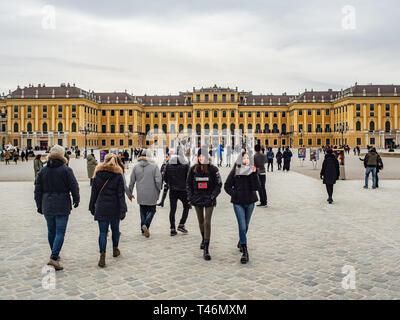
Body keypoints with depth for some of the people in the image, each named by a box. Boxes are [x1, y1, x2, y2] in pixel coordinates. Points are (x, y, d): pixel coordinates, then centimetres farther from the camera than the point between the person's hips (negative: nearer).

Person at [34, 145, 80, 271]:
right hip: (62, 206, -5)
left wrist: (39, 206, 17)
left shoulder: (43, 171, 5)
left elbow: (37, 190, 9)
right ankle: (54, 257, -12)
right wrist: (76, 200, 8)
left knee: (51, 231, 18)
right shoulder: (66, 170, -9)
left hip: (47, 206, 5)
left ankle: (55, 254, 32)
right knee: (60, 232, -2)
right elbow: (74, 187, -8)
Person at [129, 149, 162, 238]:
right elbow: (158, 180, -14)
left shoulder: (136, 167, 0)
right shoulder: (154, 166, -8)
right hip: (152, 194, -3)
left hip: (140, 195, 3)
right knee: (152, 210, 12)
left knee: (143, 211, 16)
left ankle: (143, 230, 18)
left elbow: (132, 182, 4)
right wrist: (158, 190, 2)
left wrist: (130, 193, 16)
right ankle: (146, 225, -11)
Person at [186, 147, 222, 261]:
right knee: (201, 221, 17)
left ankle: (206, 250, -7)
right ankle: (203, 239, 44)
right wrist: (190, 197, 1)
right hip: (197, 199, 3)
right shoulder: (193, 169, 0)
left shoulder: (213, 169, -8)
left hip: (209, 200, -3)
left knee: (207, 222, -9)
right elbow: (188, 183, 9)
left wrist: (213, 196, -12)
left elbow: (218, 184, -1)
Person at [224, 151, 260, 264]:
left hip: (250, 202, 3)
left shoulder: (252, 171, -1)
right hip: (238, 203, -2)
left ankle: (241, 242, 44)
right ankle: (244, 252, -5)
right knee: (242, 226, -10)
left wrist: (254, 174, -19)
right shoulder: (235, 172, -4)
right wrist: (234, 194, -9)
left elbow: (256, 187, -11)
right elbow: (227, 186, 2)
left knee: (245, 226, 17)